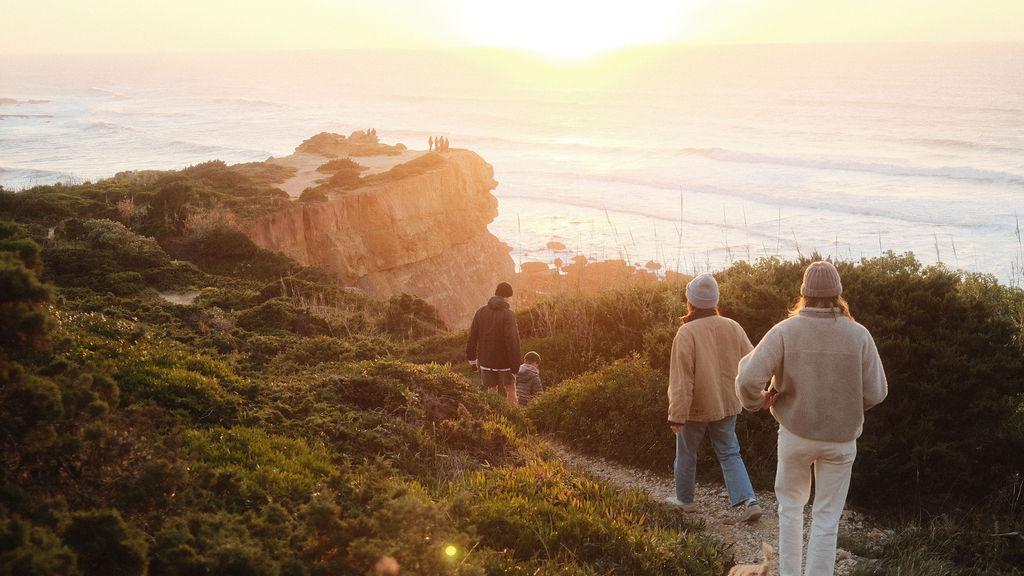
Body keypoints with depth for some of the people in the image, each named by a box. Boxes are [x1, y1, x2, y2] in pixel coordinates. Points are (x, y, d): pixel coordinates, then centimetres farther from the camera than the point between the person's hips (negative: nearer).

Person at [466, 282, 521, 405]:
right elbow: (512, 340, -18)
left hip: (486, 359, 4)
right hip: (504, 360, -4)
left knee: (492, 390, 12)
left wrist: (472, 358, 11)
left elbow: (472, 336, 4)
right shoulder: (508, 314, -14)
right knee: (510, 389, 9)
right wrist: (515, 364, -13)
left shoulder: (481, 311, 2)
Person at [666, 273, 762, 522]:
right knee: (729, 454, 14)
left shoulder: (687, 333, -20)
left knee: (686, 453, 16)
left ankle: (685, 499, 31)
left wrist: (677, 415, -17)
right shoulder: (733, 328, -4)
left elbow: (681, 379, -21)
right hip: (727, 404, 4)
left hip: (696, 407, -4)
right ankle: (748, 500, 0)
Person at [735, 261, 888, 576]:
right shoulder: (859, 335, -11)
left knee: (791, 504, 22)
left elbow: (749, 379, -21)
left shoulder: (784, 331, -14)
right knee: (826, 519, 10)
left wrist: (755, 401, 1)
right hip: (841, 438, 0)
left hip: (795, 432, 0)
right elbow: (875, 393, -8)